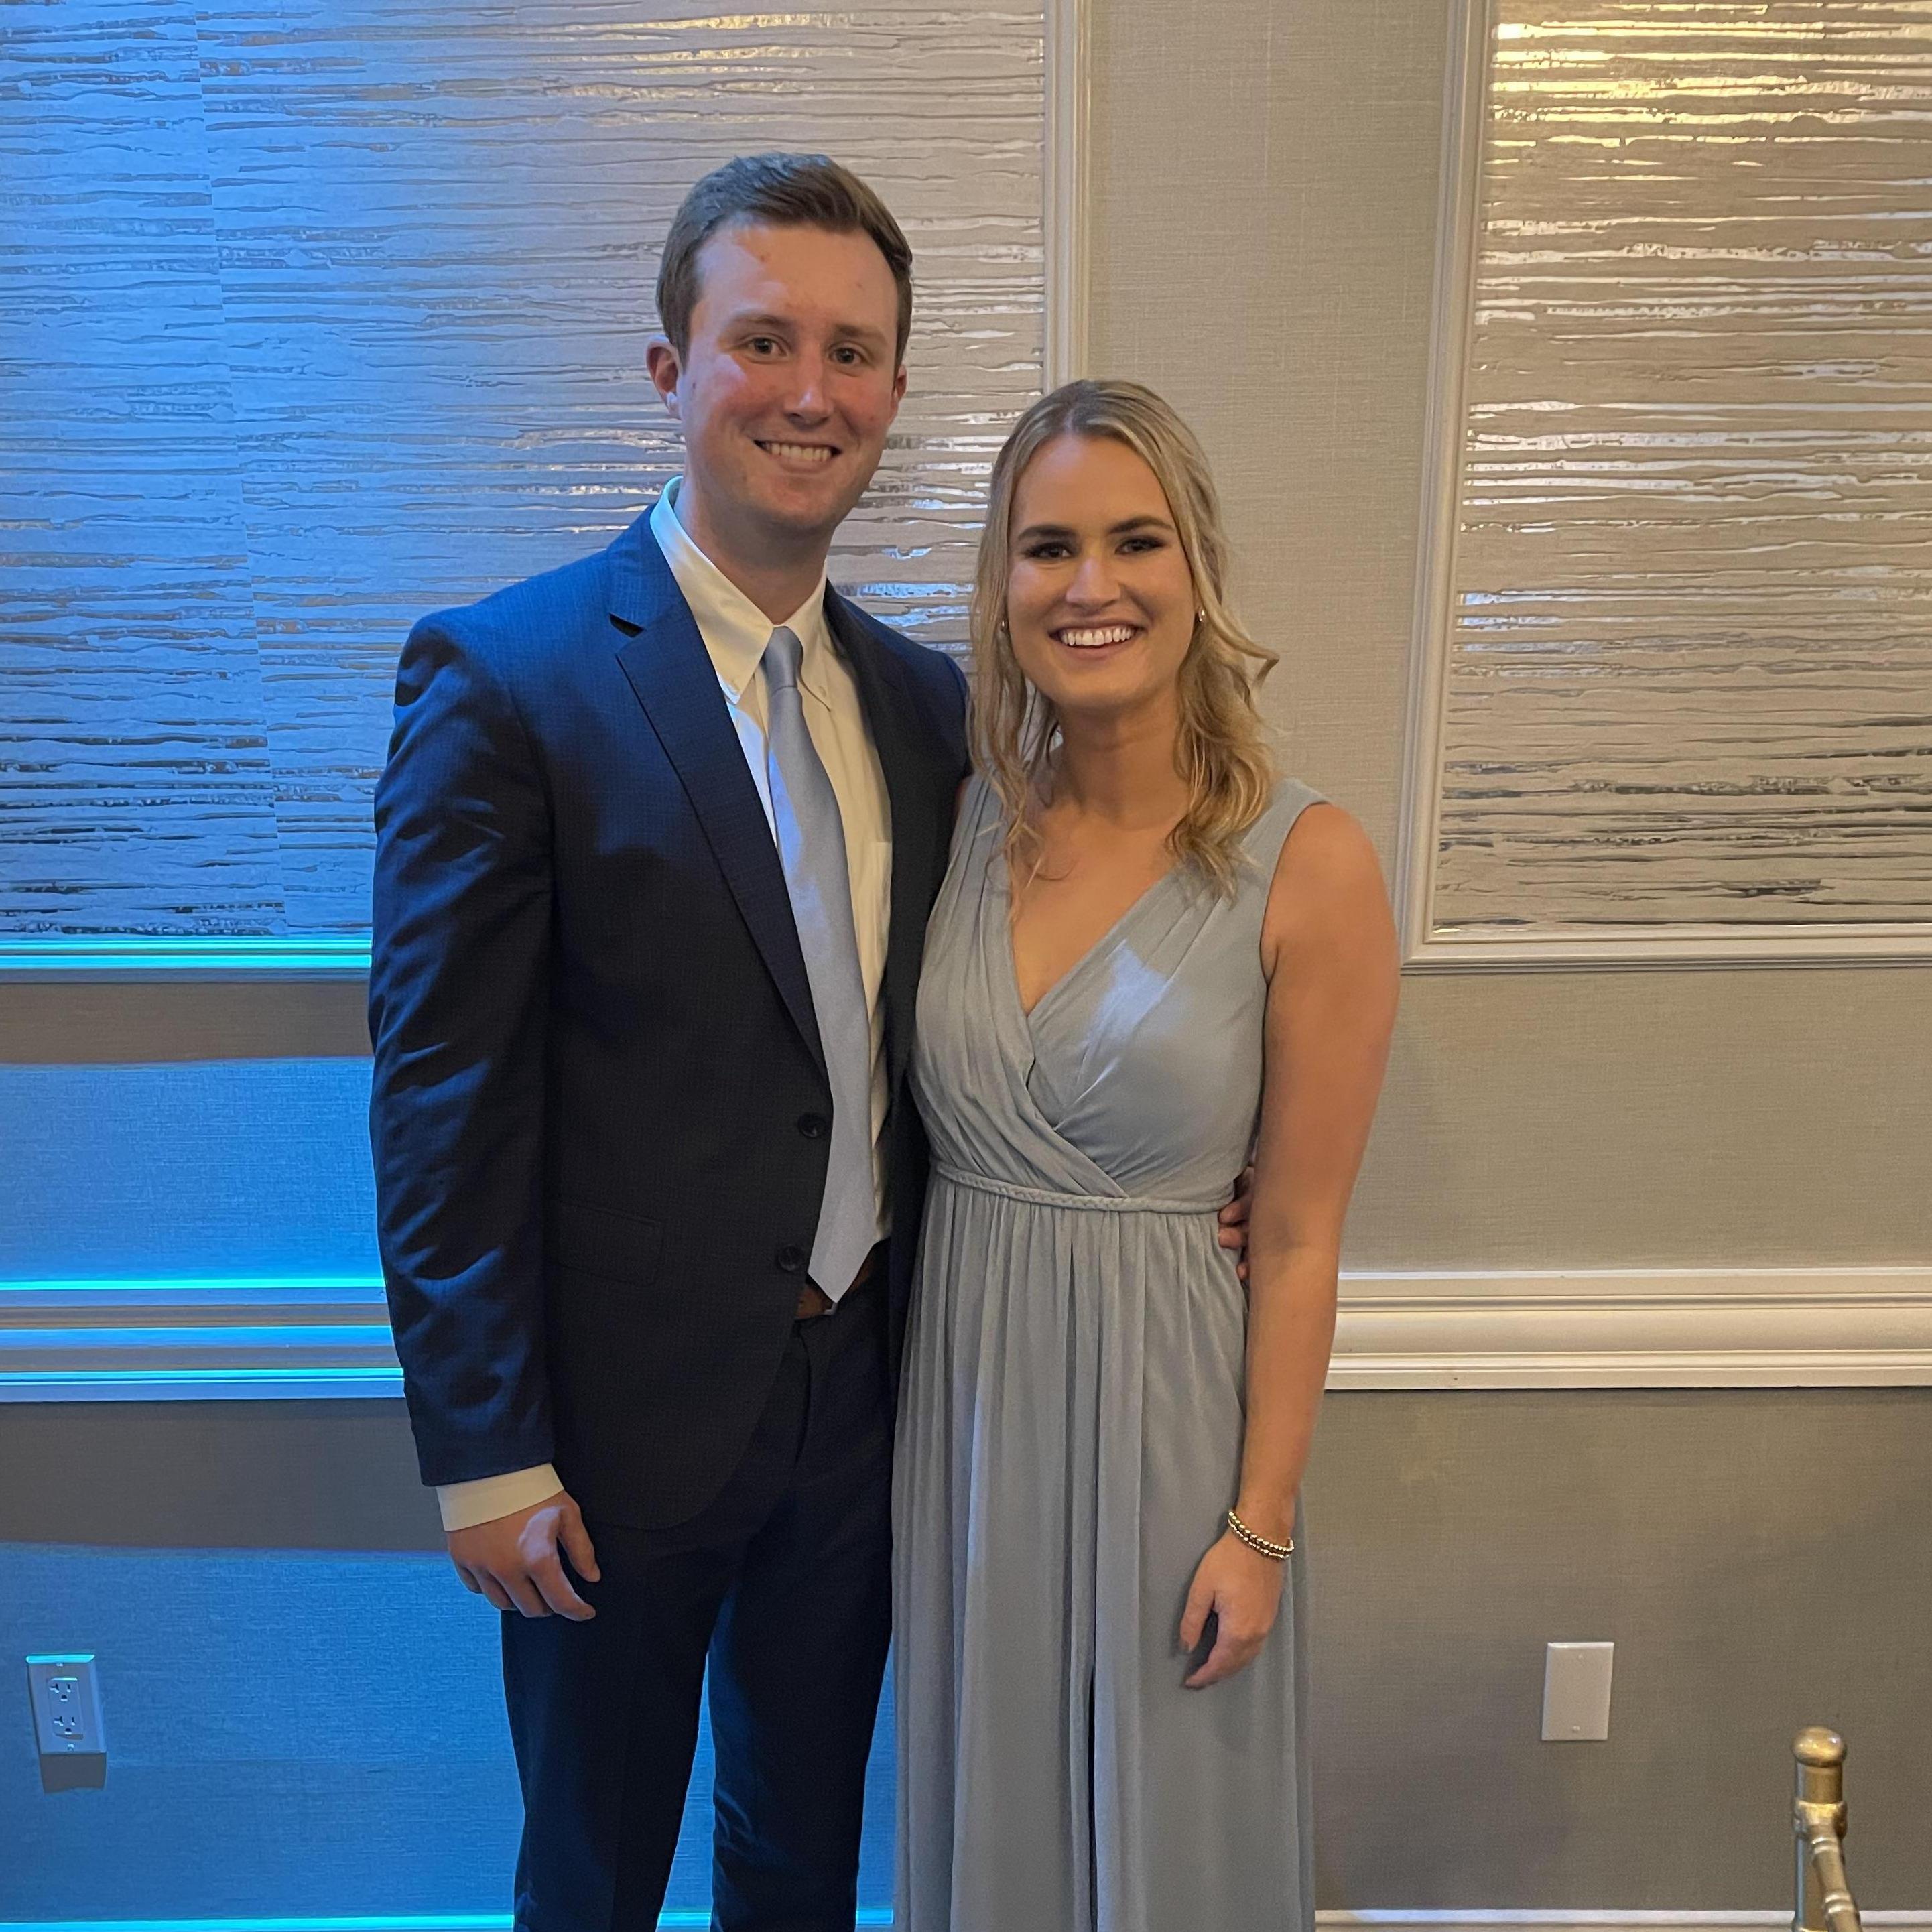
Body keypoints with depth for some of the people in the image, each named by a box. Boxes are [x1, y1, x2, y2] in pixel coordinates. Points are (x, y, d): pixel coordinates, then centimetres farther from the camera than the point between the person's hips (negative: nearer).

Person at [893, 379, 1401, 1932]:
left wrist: (1263, 1525, -7)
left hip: (1165, 1396, -3)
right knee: (991, 1801, 25)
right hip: (965, 1384, 4)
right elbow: (933, 1130, 6)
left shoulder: (1311, 867, -15)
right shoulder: (964, 822, -3)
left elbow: (1298, 1238, -11)